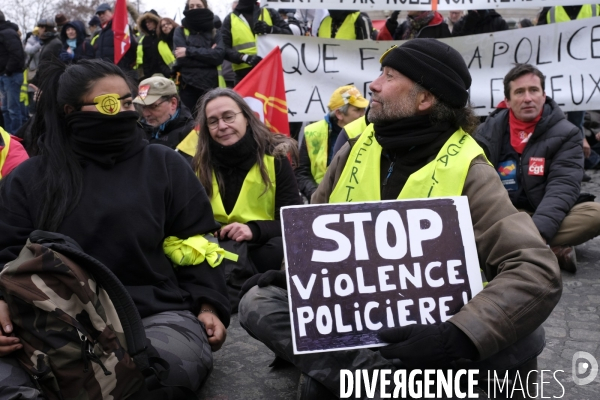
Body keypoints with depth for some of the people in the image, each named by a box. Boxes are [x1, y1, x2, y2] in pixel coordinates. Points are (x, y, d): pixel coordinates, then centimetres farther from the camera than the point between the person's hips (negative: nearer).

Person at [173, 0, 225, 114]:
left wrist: (190, 51, -12)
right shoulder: (180, 31, 8)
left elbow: (219, 55, -8)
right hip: (188, 85, -1)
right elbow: (182, 58, -8)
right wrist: (208, 54, -8)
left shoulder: (215, 32, 11)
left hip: (210, 84, 1)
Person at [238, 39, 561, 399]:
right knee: (258, 302, -14)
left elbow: (539, 271, -26)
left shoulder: (467, 172, -17)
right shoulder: (356, 150, -3)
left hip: (426, 325, -3)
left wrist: (457, 336, -38)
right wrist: (296, 273, -6)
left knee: (521, 337, -31)